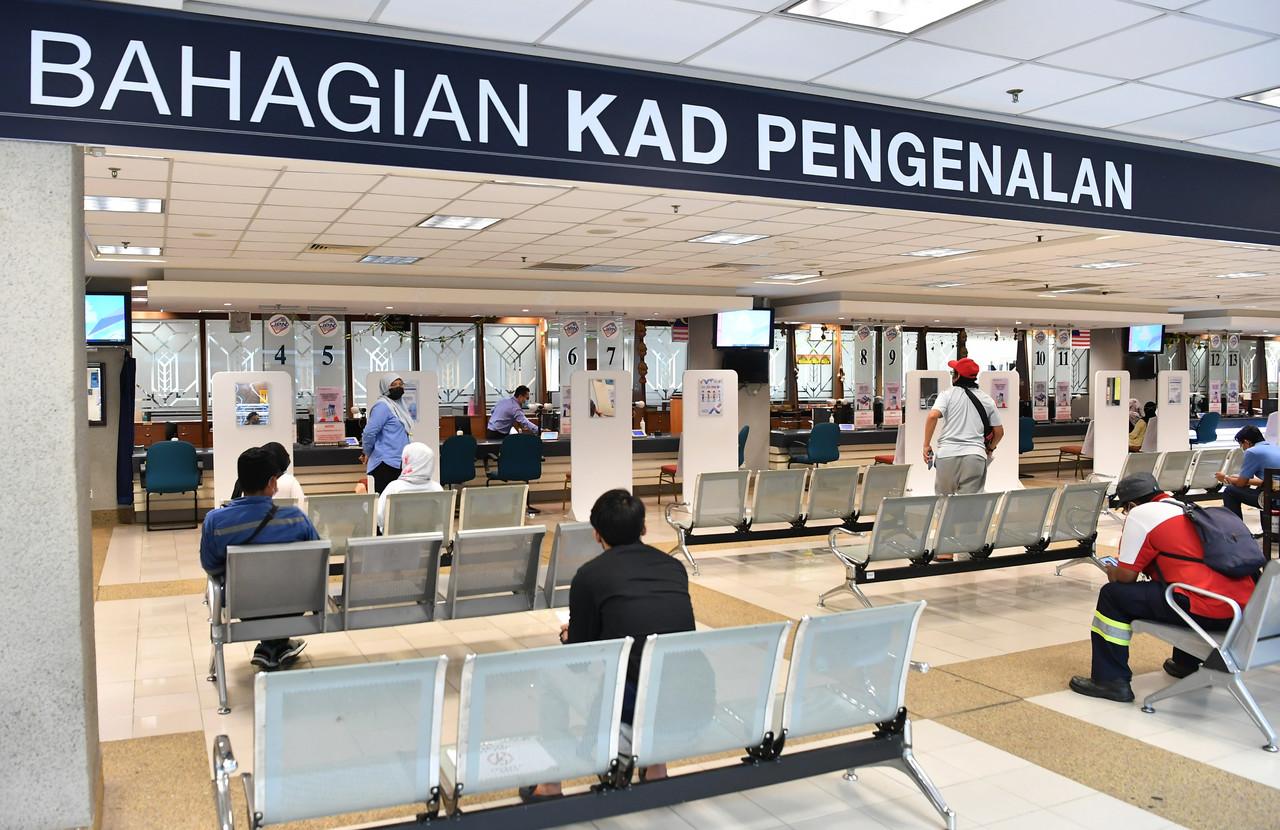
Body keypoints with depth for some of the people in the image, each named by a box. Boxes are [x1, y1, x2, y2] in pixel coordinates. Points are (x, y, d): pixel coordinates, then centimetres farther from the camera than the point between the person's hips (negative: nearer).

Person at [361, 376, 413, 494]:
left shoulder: (399, 405, 15)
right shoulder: (382, 406, -11)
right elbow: (369, 432, -18)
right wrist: (367, 453, -4)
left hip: (399, 464, 8)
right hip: (386, 465, -8)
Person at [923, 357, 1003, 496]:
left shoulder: (947, 395, 4)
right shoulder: (987, 400, 13)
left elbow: (933, 416, -14)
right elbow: (999, 432, 17)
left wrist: (926, 445, -7)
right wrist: (990, 449, 35)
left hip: (947, 454, -2)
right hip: (975, 455, 2)